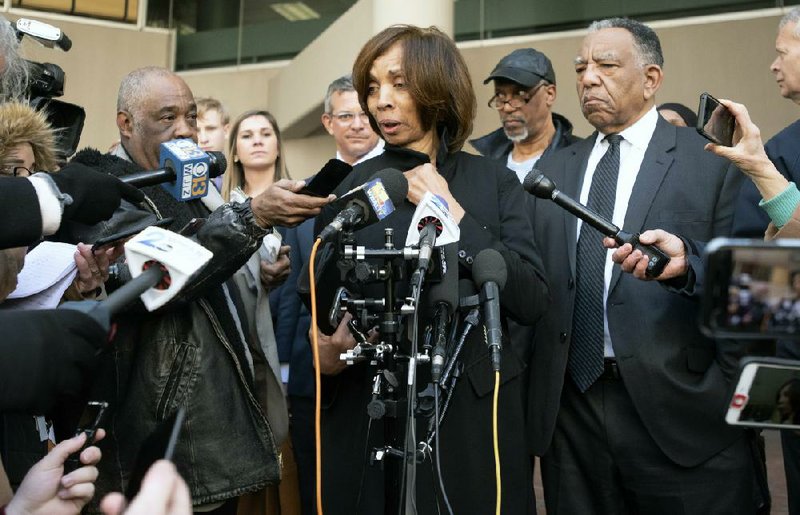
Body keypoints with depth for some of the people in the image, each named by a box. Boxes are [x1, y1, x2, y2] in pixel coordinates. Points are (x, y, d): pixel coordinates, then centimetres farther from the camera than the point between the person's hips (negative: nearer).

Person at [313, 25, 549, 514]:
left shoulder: (493, 180, 1)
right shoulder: (347, 187, 2)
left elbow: (532, 302, -9)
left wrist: (454, 214, -12)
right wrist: (327, 351, -15)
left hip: (473, 412, 0)